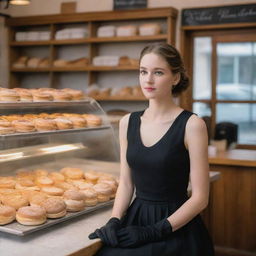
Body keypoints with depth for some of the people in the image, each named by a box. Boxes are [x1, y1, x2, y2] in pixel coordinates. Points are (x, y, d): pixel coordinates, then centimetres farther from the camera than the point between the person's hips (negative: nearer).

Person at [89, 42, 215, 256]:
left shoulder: (191, 124, -10)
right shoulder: (128, 122, 5)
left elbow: (200, 197, -9)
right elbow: (126, 183, 11)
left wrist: (155, 231, -13)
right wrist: (114, 222, -3)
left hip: (176, 230, -4)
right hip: (135, 219, 4)